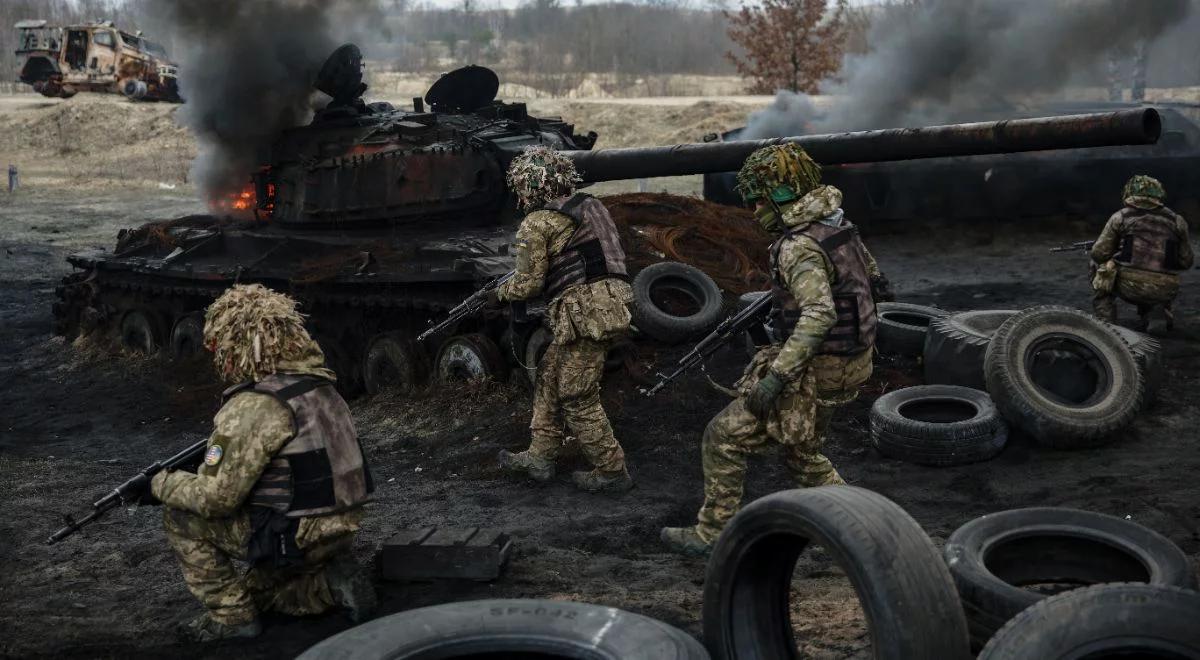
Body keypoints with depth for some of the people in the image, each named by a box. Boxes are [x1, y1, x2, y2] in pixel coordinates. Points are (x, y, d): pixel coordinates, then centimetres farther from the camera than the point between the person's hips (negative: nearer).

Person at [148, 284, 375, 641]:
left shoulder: (253, 407, -21)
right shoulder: (318, 383, 7)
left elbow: (217, 498, -19)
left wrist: (165, 484, 1)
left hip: (295, 539, -9)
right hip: (339, 532, 9)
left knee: (180, 513, 4)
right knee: (255, 592, 30)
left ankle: (230, 615, 7)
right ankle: (332, 582, 9)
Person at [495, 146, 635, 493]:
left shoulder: (536, 224, -7)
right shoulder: (588, 204, 16)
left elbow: (529, 283, -6)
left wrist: (501, 292, 15)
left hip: (585, 312, -9)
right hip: (612, 304, 9)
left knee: (578, 398, 1)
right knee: (549, 379, 19)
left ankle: (611, 471, 8)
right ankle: (540, 457, 25)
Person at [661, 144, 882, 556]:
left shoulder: (799, 247, -23)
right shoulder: (837, 226, 7)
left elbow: (819, 315, -35)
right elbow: (872, 278, 22)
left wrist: (775, 377, -35)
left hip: (813, 373, -9)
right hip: (845, 366, 9)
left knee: (724, 436, -1)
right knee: (801, 452, 25)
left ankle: (712, 534, 7)